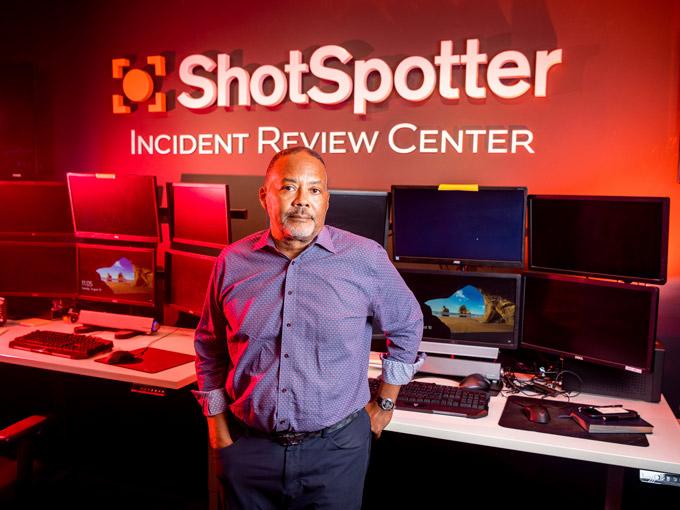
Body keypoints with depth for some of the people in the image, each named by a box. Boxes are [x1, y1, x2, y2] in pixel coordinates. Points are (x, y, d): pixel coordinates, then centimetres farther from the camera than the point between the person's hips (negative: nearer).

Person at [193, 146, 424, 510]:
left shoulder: (365, 258, -9)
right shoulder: (232, 262, -3)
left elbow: (407, 326, 4)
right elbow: (210, 347, 9)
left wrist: (385, 403, 8)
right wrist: (216, 423, 7)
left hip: (335, 447, -1)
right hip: (247, 444, 2)